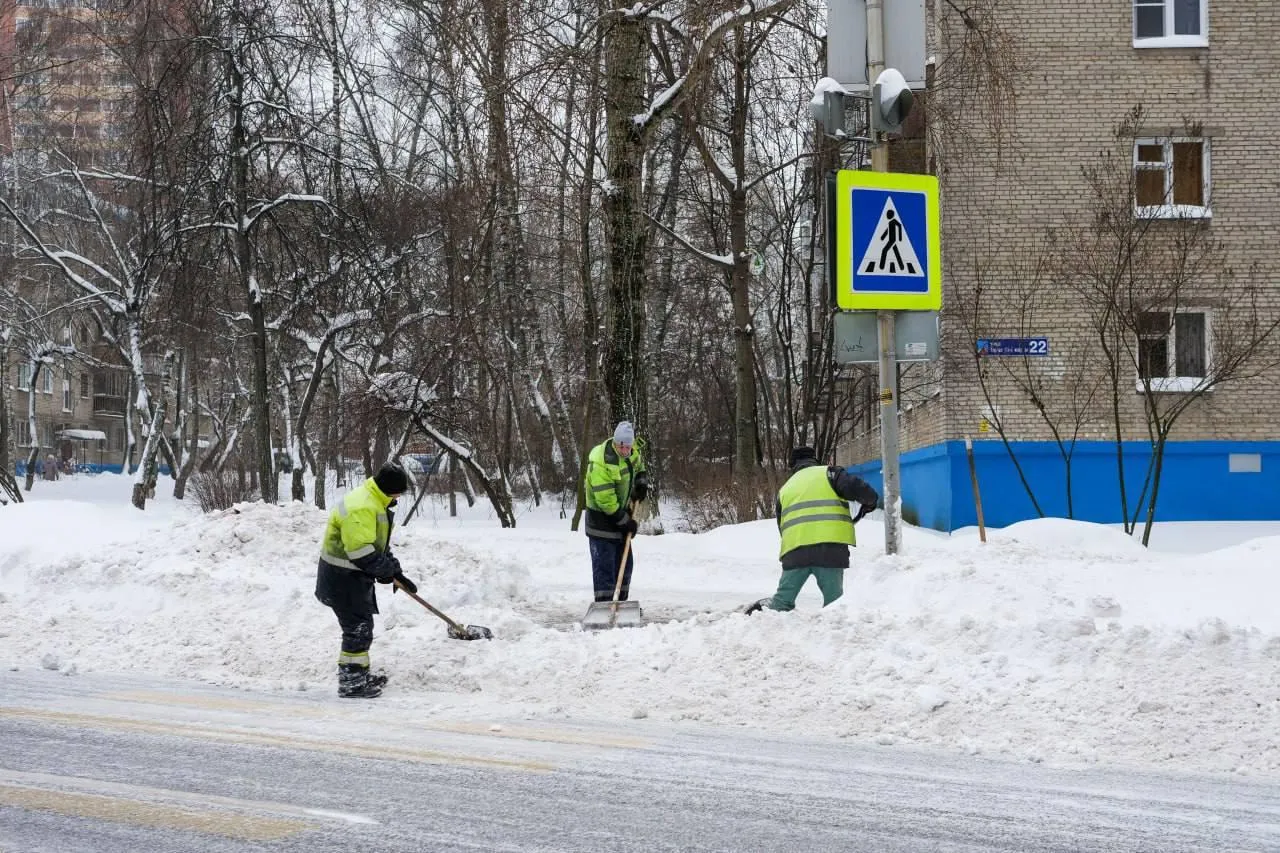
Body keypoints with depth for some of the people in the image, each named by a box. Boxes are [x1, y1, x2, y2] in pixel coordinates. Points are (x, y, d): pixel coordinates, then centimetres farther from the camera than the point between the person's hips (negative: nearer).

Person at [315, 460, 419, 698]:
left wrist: (396, 573, 12)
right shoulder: (361, 508, -26)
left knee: (361, 627, 20)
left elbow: (379, 543, 20)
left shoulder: (376, 502, 11)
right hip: (342, 578, -11)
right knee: (358, 628, -7)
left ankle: (360, 675, 32)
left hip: (354, 576, 11)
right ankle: (350, 683, -1)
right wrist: (390, 569, -17)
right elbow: (361, 553, -30)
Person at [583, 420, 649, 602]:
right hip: (602, 517, -8)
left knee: (625, 563, 15)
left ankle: (621, 603, 26)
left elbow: (639, 464, 24)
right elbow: (604, 498, -27)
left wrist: (642, 481, 4)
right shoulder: (601, 461, -28)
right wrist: (624, 521, -21)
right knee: (604, 565, -8)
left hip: (621, 513, 8)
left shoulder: (633, 450, -3)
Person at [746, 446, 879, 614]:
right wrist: (870, 502, 17)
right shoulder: (828, 473, 12)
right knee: (833, 600, 2)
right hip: (830, 546, -4)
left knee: (783, 599, 8)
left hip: (794, 549, 4)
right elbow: (855, 487, -3)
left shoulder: (785, 489, 28)